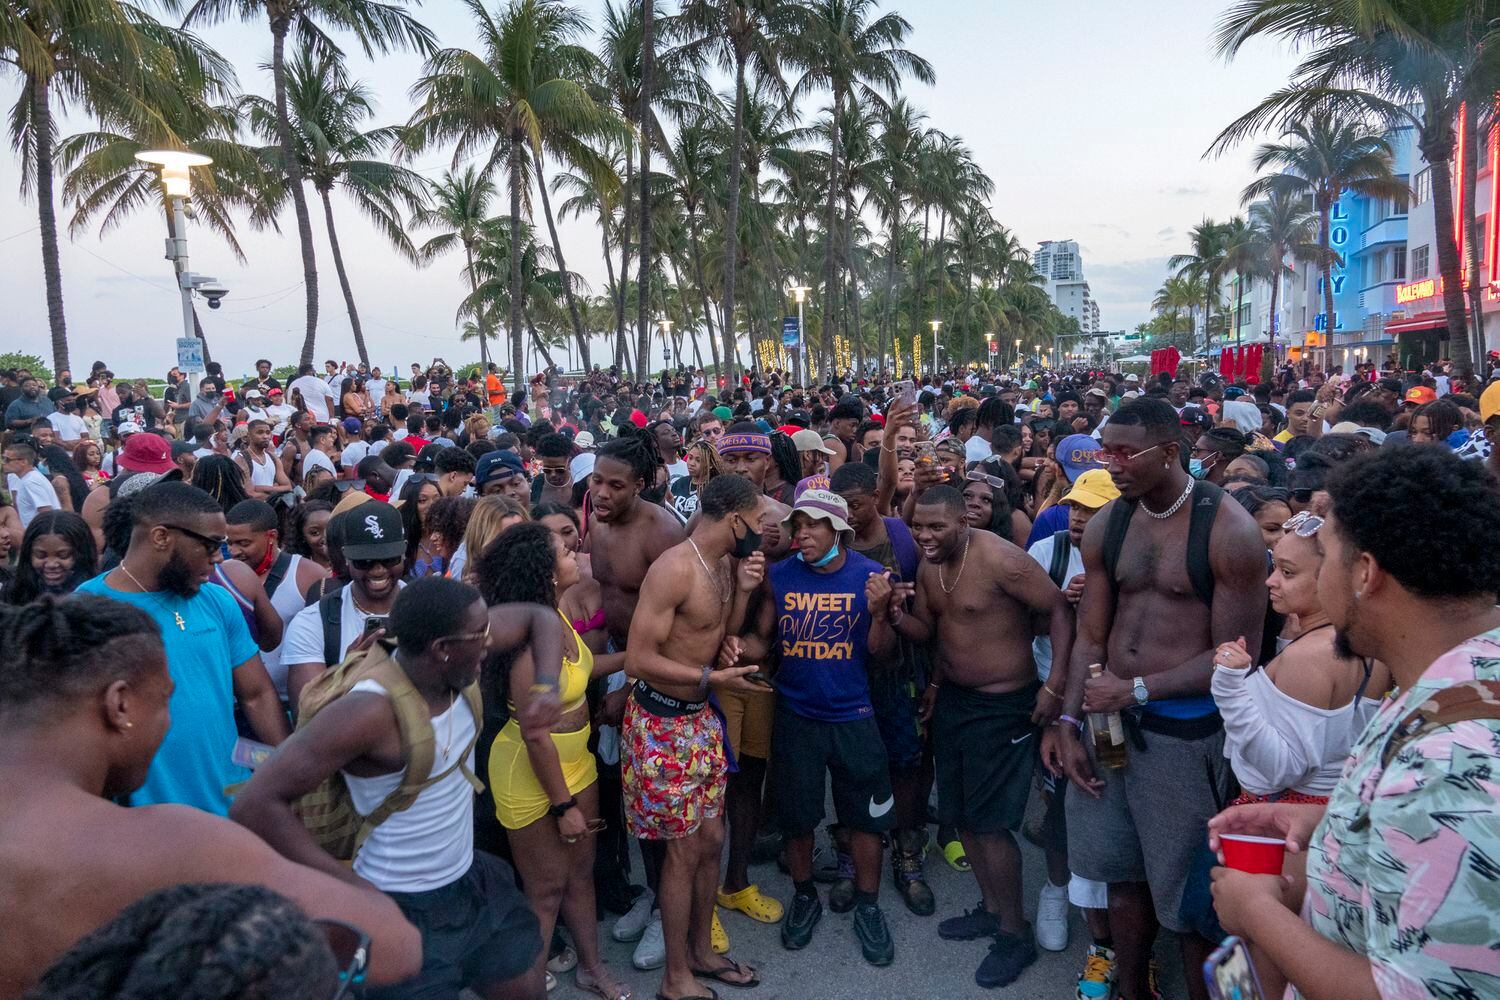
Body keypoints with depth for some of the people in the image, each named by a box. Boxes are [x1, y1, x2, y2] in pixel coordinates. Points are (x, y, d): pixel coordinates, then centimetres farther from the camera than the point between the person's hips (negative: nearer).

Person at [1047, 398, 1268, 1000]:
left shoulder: (1229, 531, -13)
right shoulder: (1105, 527, 2)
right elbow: (1090, 636, 4)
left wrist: (1138, 690, -17)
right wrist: (1068, 723, -3)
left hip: (1186, 729, -5)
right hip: (1109, 716, 5)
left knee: (1187, 892, 8)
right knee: (1122, 869, 19)